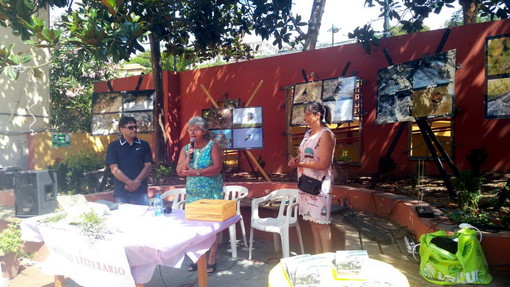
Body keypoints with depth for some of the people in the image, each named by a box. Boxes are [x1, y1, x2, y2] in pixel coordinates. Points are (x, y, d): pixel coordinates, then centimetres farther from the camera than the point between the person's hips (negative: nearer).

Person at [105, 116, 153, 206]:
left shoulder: (144, 145, 8)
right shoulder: (113, 146, 3)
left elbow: (148, 166, 3)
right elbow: (114, 169, -4)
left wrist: (137, 182, -11)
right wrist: (130, 183, -14)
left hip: (141, 191, 1)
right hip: (121, 192, -1)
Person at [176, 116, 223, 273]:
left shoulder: (212, 146, -5)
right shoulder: (185, 149, 9)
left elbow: (217, 167, -16)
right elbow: (179, 171, 3)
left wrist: (196, 172, -20)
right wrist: (188, 157, -13)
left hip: (211, 193, -4)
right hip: (193, 193, 4)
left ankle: (211, 260, 12)